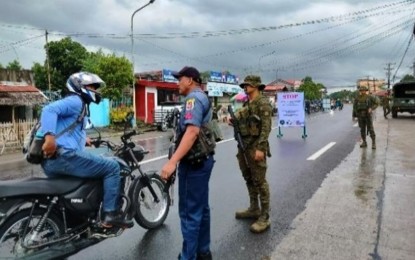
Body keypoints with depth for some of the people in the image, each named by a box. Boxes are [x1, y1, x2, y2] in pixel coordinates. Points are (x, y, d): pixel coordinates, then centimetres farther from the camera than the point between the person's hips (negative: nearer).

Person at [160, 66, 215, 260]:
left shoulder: (194, 98, -14)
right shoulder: (203, 97, 17)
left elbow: (192, 131, -28)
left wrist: (172, 161, -33)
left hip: (194, 162, -10)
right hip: (203, 159, 10)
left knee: (190, 212, -2)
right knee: (201, 208, 16)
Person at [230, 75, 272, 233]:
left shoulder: (263, 103, -10)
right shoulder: (246, 104, 16)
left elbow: (266, 127, -18)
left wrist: (260, 148, -24)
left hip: (256, 147, -9)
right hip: (244, 146, 9)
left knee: (260, 182, -5)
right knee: (249, 180, 16)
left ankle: (264, 217, 3)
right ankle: (253, 209, 29)